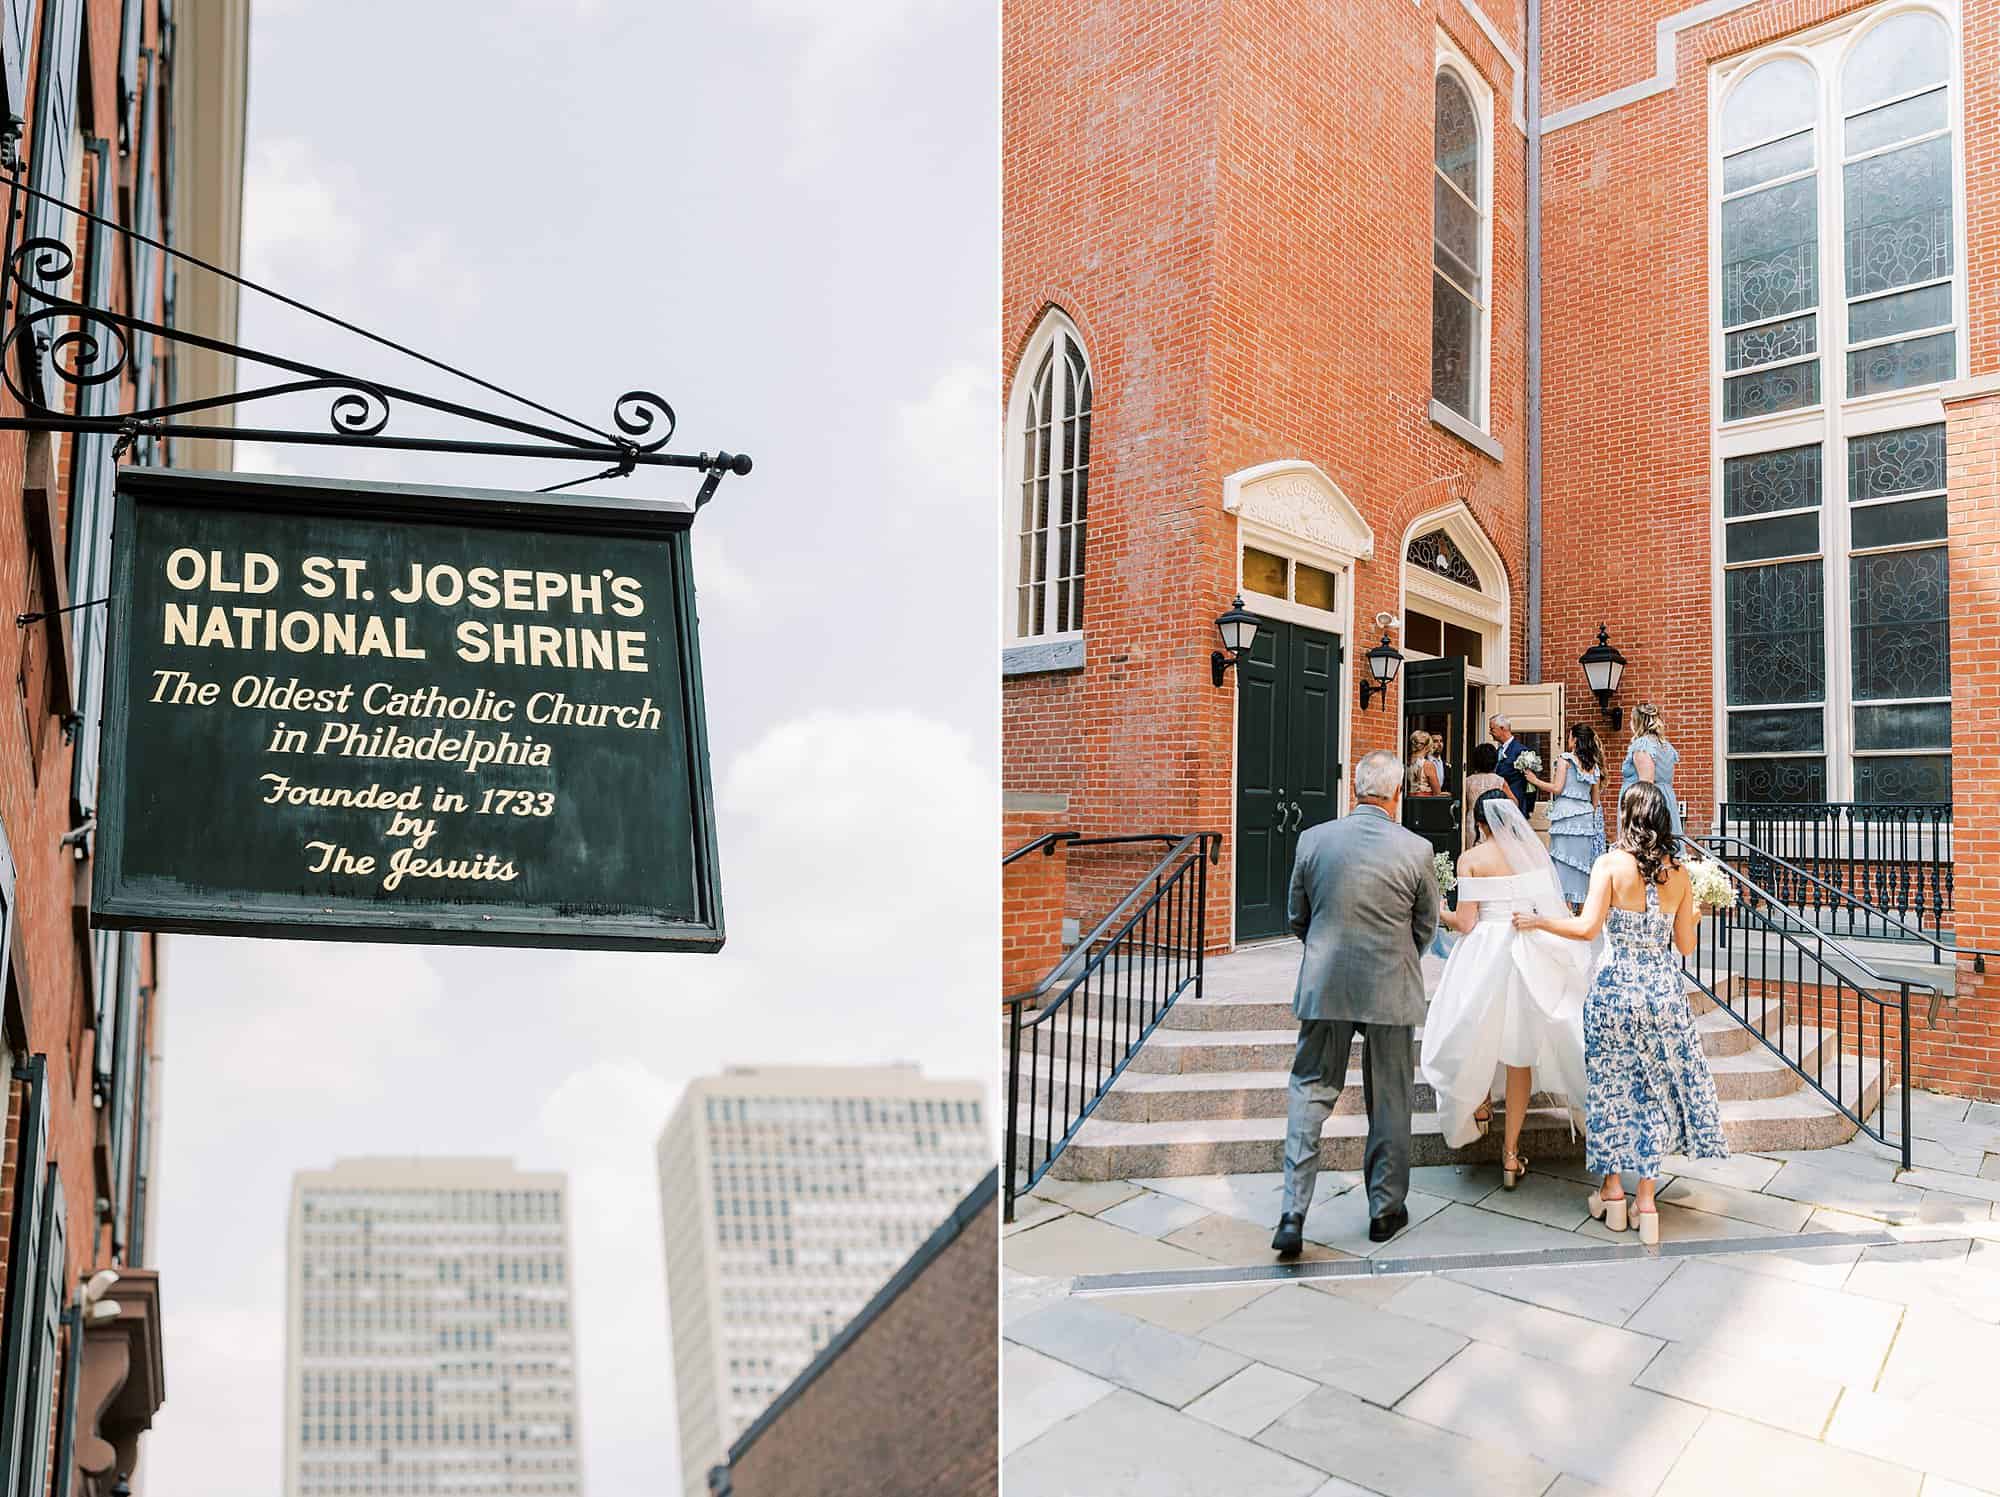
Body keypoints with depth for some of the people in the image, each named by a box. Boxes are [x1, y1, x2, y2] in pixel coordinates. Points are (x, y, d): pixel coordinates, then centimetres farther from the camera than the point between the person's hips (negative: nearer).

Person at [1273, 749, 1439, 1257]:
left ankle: (1293, 1213, 2)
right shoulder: (1416, 849, -8)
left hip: (1325, 987, 1)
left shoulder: (1314, 839, -5)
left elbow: (1297, 918, 5)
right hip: (1391, 991, -1)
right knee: (1389, 1102, 14)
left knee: (1310, 1093, 9)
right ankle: (1386, 1210, 27)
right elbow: (1426, 928, 3)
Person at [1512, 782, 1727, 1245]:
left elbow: (1587, 928, -18)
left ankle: (1612, 1193, 20)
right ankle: (1646, 1203, 16)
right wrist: (1695, 915, 25)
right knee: (1654, 1089, 12)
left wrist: (1537, 921, -3)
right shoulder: (1678, 871, 1)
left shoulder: (1611, 863, -10)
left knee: (1610, 1086, 10)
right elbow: (1686, 945, 5)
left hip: (1616, 987, -3)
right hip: (1664, 990, 3)